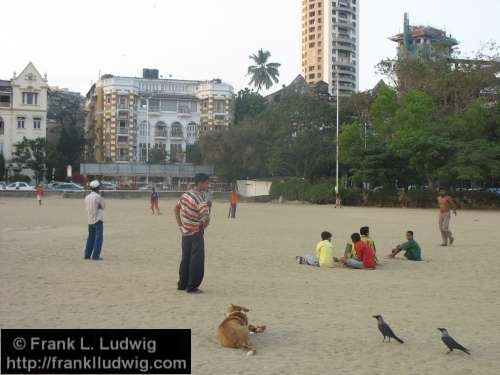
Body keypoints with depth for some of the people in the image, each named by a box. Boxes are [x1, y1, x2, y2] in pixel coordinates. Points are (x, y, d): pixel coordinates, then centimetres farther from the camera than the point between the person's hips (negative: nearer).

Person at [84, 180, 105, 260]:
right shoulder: (98, 197, -14)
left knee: (91, 238, 16)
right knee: (98, 238, -3)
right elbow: (103, 206, -1)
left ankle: (87, 254, 17)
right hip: (98, 220, -7)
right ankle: (95, 256, -7)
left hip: (90, 220, 7)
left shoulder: (87, 197, 7)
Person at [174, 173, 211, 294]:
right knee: (197, 261, 1)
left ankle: (182, 284, 26)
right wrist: (203, 227, -9)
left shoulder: (185, 194, 5)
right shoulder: (200, 199, -20)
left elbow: (176, 208, 17)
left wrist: (180, 225, 14)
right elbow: (206, 218, -30)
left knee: (185, 259, 17)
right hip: (195, 233, -8)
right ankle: (192, 287, 4)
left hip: (185, 232, 8)